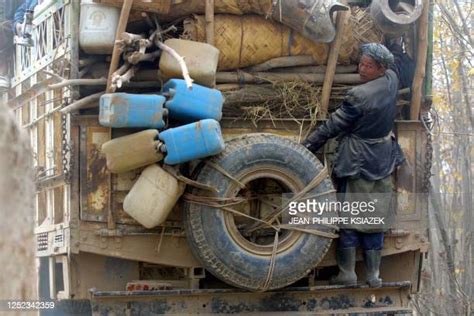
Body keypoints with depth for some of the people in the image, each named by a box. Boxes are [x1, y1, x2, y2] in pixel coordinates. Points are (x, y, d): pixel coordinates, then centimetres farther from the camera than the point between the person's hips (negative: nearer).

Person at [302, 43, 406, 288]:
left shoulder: (359, 97, -23)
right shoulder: (391, 82, -5)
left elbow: (332, 127, -16)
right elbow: (391, 65, 23)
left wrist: (306, 146, -9)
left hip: (357, 164, -7)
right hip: (383, 164, 7)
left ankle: (347, 274, 9)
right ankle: (373, 275, 17)